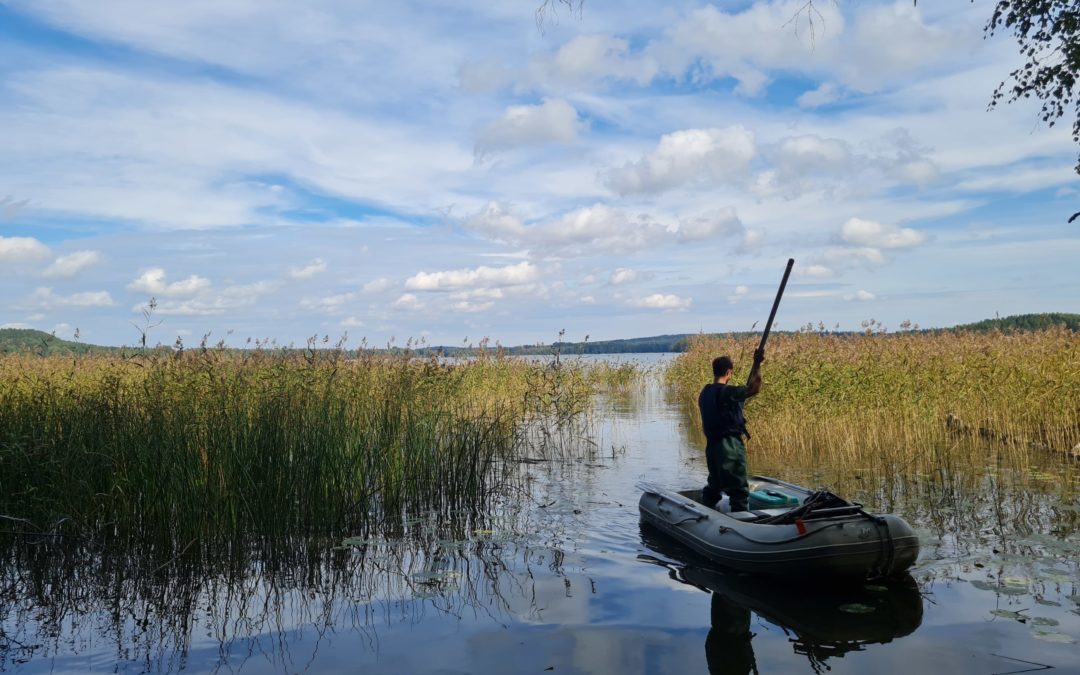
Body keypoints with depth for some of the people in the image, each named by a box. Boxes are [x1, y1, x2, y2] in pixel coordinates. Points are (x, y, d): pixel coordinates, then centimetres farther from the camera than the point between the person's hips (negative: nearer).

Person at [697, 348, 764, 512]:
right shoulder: (726, 392, -16)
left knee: (714, 486, 20)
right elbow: (753, 389, -22)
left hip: (712, 445, 9)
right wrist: (757, 364, -15)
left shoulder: (705, 393, 10)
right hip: (730, 446, -9)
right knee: (739, 489, -1)